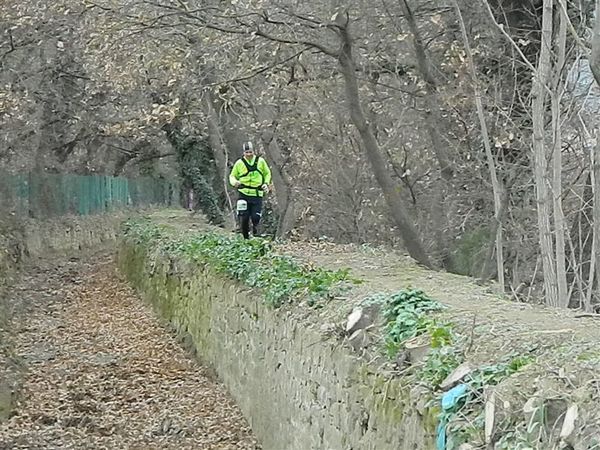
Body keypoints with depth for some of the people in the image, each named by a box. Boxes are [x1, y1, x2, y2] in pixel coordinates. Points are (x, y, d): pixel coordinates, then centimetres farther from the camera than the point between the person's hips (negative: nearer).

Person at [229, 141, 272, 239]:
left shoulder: (260, 161, 3)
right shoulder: (239, 163, 0)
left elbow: (267, 173, 17)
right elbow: (232, 176, 10)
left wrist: (266, 183, 1)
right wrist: (234, 182, -13)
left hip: (257, 194, 0)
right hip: (244, 194, 0)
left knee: (256, 218, -7)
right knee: (244, 218, -5)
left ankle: (255, 227, 26)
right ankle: (246, 237, 14)